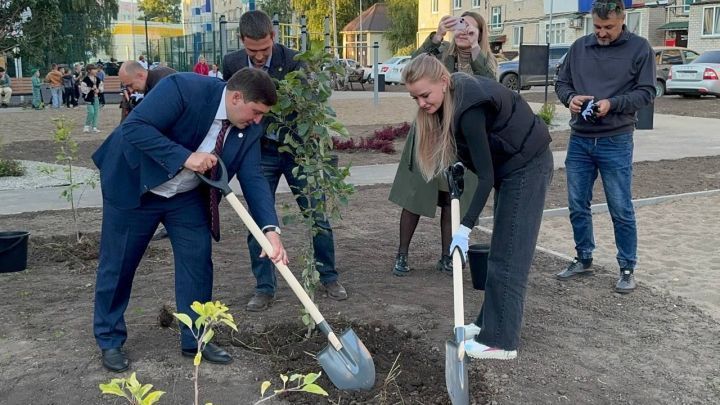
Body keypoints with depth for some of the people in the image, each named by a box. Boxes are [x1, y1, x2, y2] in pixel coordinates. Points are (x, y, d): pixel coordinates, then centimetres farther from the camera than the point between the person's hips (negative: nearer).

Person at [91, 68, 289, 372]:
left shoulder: (249, 127, -12)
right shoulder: (184, 88, -30)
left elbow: (252, 178, -15)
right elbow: (134, 127, -32)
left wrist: (270, 228, -28)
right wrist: (185, 157, -37)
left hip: (187, 195, 5)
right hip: (134, 185, -5)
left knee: (198, 261, 2)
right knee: (118, 265, 5)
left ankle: (195, 339, 17)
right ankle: (109, 341, 23)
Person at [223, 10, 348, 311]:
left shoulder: (292, 61, -15)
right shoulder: (232, 64, -5)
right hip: (260, 151, 2)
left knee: (318, 215, 5)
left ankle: (328, 277, 24)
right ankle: (264, 288, 16)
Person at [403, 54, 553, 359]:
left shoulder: (469, 109, -29)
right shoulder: (454, 96, -2)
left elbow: (486, 176, -29)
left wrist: (465, 227, -30)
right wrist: (458, 160, -1)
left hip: (527, 167, -9)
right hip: (512, 166, 9)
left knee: (508, 255, -8)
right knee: (501, 251, 13)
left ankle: (500, 341, -2)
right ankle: (491, 322, 22)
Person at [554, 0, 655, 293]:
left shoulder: (639, 48, -2)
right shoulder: (579, 46, 7)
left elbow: (646, 92, -5)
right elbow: (561, 82, 12)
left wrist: (612, 103, -20)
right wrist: (570, 98, -10)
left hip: (616, 142, -4)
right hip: (579, 140, 4)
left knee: (621, 210, 2)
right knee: (577, 206, 11)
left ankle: (627, 268, 17)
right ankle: (584, 260, 28)